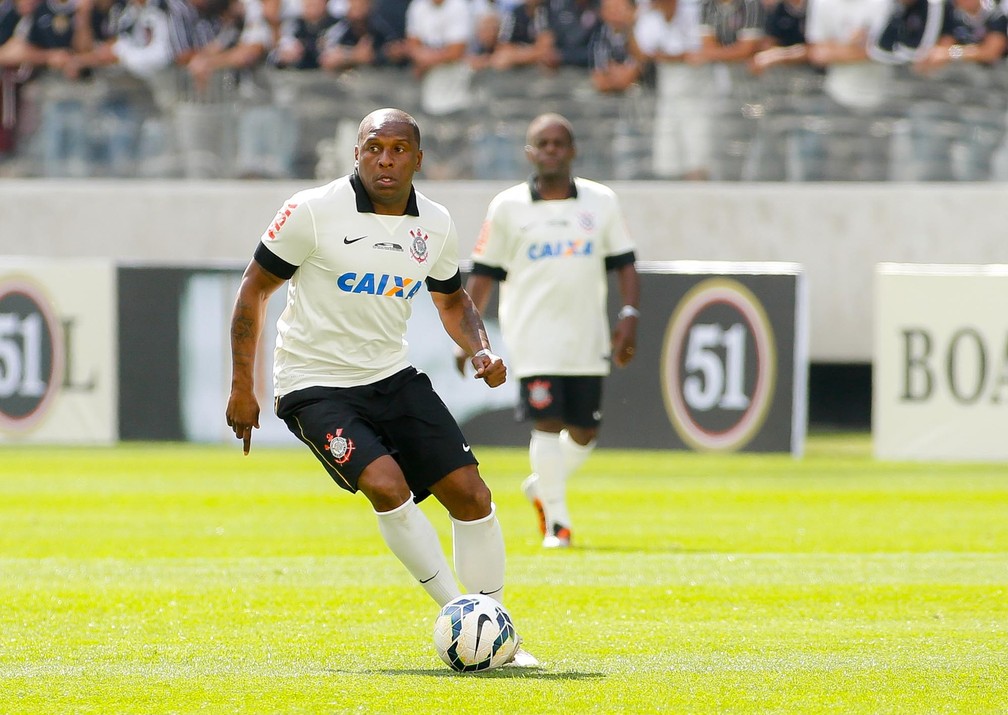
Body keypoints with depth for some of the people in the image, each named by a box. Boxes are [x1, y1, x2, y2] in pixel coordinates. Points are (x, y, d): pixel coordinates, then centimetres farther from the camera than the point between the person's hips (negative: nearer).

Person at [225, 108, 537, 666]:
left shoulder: (435, 225, 1)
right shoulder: (314, 211, -14)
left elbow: (452, 300, 18)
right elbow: (255, 286, -6)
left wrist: (480, 350, -3)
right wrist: (242, 385, -8)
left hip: (393, 376, 5)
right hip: (315, 384, -5)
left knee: (471, 495, -4)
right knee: (387, 485, -27)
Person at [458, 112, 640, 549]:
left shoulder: (601, 202, 7)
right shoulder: (507, 208, 2)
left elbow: (624, 264, 9)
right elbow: (484, 273, 6)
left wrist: (629, 315, -5)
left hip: (587, 335, 3)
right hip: (533, 333, -3)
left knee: (584, 432, 6)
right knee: (547, 422, -14)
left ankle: (542, 488, 33)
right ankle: (556, 520, -5)